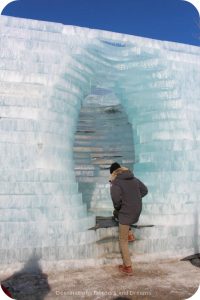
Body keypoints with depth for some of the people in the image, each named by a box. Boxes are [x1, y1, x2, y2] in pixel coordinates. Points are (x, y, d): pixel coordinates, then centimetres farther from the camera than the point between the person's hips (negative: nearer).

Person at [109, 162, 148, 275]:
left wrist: (117, 208, 1)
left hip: (126, 212, -7)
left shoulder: (116, 183, -12)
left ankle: (128, 268, 11)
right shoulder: (134, 179, 7)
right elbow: (145, 190, 14)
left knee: (123, 240, 6)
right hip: (137, 211, 7)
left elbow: (116, 200, -20)